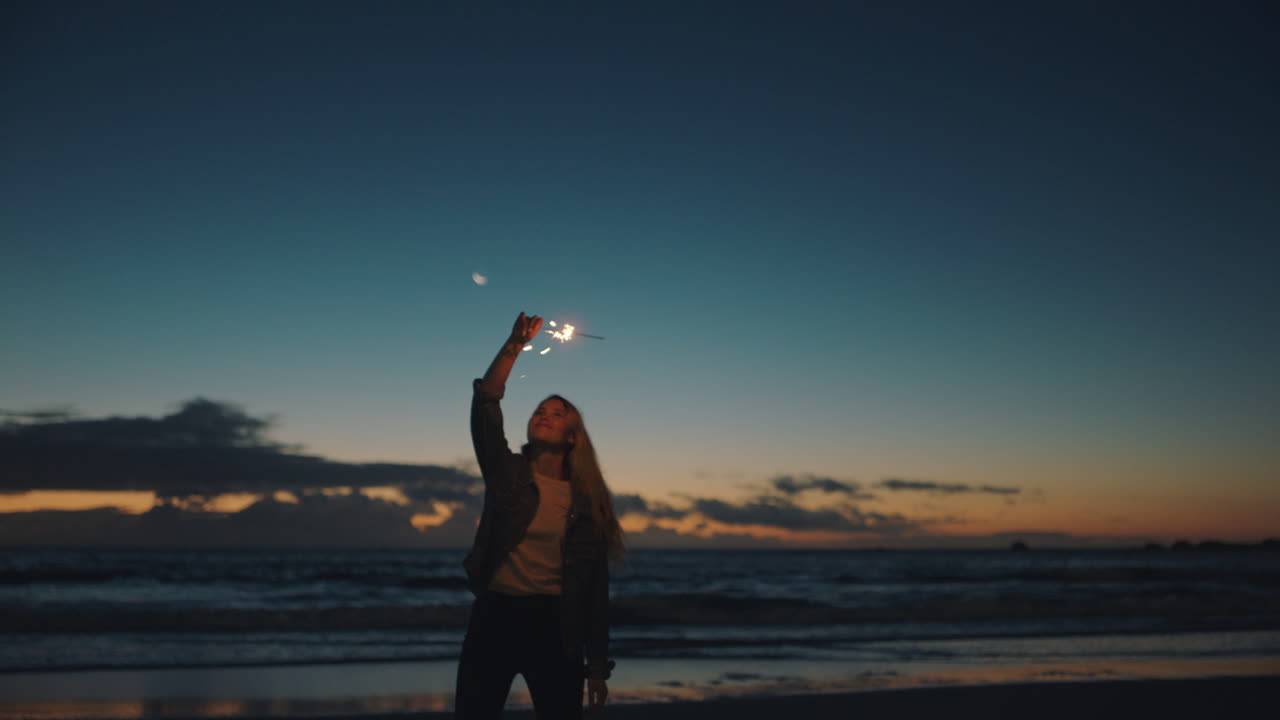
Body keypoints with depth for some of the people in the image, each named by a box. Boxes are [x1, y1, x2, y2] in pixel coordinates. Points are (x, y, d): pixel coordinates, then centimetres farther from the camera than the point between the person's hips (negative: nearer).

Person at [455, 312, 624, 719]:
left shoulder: (587, 501, 5)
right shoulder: (507, 472, 6)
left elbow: (596, 587, 4)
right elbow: (484, 406, -10)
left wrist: (598, 666, 2)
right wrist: (515, 344, -14)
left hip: (554, 627, 0)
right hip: (494, 617, 0)